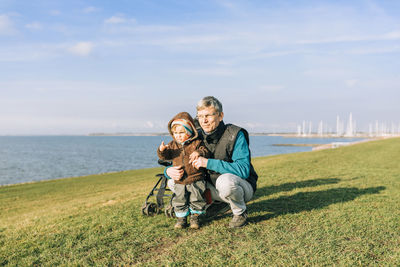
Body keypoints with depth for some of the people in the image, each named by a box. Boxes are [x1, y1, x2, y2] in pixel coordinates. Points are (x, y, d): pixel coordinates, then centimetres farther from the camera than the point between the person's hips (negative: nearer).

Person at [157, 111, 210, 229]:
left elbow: (206, 151, -8)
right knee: (179, 201, 6)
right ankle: (181, 218, 23)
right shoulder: (172, 145, 7)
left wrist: (199, 152, -29)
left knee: (196, 200, 5)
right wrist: (162, 150, -20)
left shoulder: (197, 143, -2)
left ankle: (195, 217, 24)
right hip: (179, 181, 3)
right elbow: (165, 156, 3)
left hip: (196, 179, -2)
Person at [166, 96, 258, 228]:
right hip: (214, 187, 6)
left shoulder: (235, 135, -20)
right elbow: (178, 162, 3)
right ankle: (221, 203, 6)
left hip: (242, 186, -6)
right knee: (173, 182, -5)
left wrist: (208, 163, -35)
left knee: (225, 180, -41)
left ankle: (240, 212, -6)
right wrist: (169, 170, -23)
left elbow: (244, 170, -31)